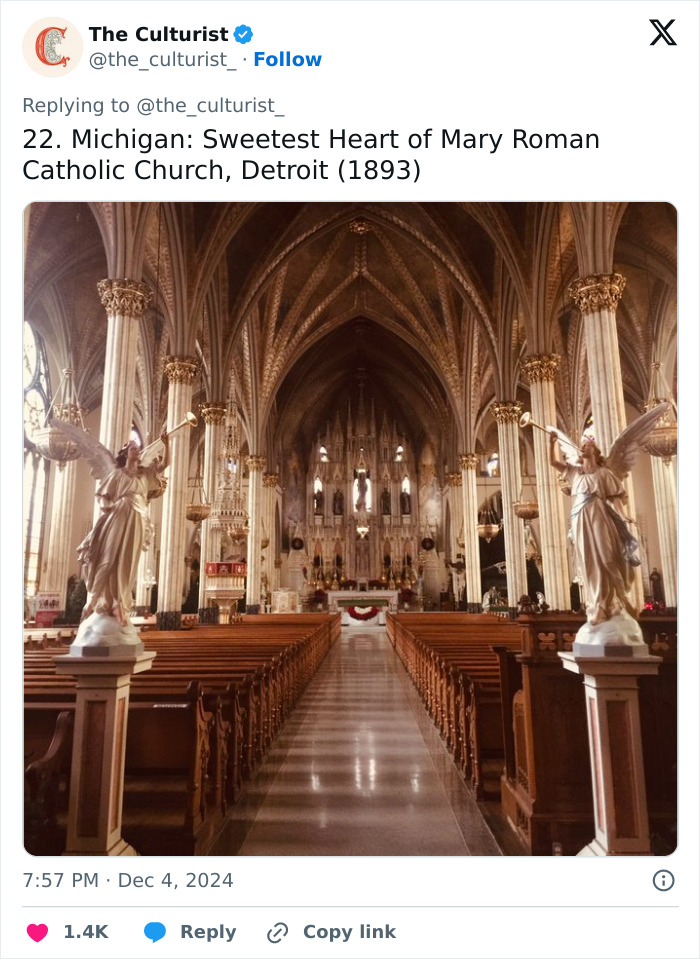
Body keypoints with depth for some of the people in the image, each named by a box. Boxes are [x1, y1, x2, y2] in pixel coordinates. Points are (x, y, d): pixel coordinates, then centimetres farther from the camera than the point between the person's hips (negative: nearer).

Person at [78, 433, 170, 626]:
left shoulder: (146, 472, 19)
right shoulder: (117, 473, 12)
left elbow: (165, 463, 10)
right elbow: (102, 494, 10)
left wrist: (166, 444, -4)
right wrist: (105, 505, -12)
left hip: (136, 521, 2)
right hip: (118, 518, -2)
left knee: (126, 563, 0)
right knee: (110, 558, -6)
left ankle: (118, 604, 3)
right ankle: (99, 600, 4)